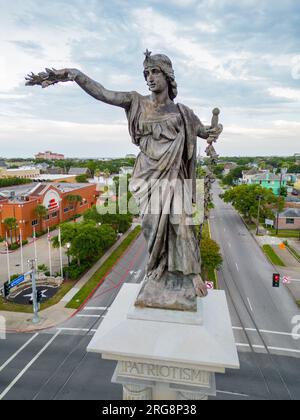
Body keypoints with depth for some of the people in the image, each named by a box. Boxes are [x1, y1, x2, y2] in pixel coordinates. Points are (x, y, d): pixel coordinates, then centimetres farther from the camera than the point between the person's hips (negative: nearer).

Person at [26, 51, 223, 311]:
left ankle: (191, 272, 6)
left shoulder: (181, 111, 9)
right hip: (149, 174, 0)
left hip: (173, 175, 1)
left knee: (180, 221, -9)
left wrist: (214, 131, -3)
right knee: (154, 224, -2)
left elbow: (203, 130, 21)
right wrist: (73, 74, -23)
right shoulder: (137, 102, 4)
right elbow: (102, 93, -9)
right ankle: (160, 272, 17)